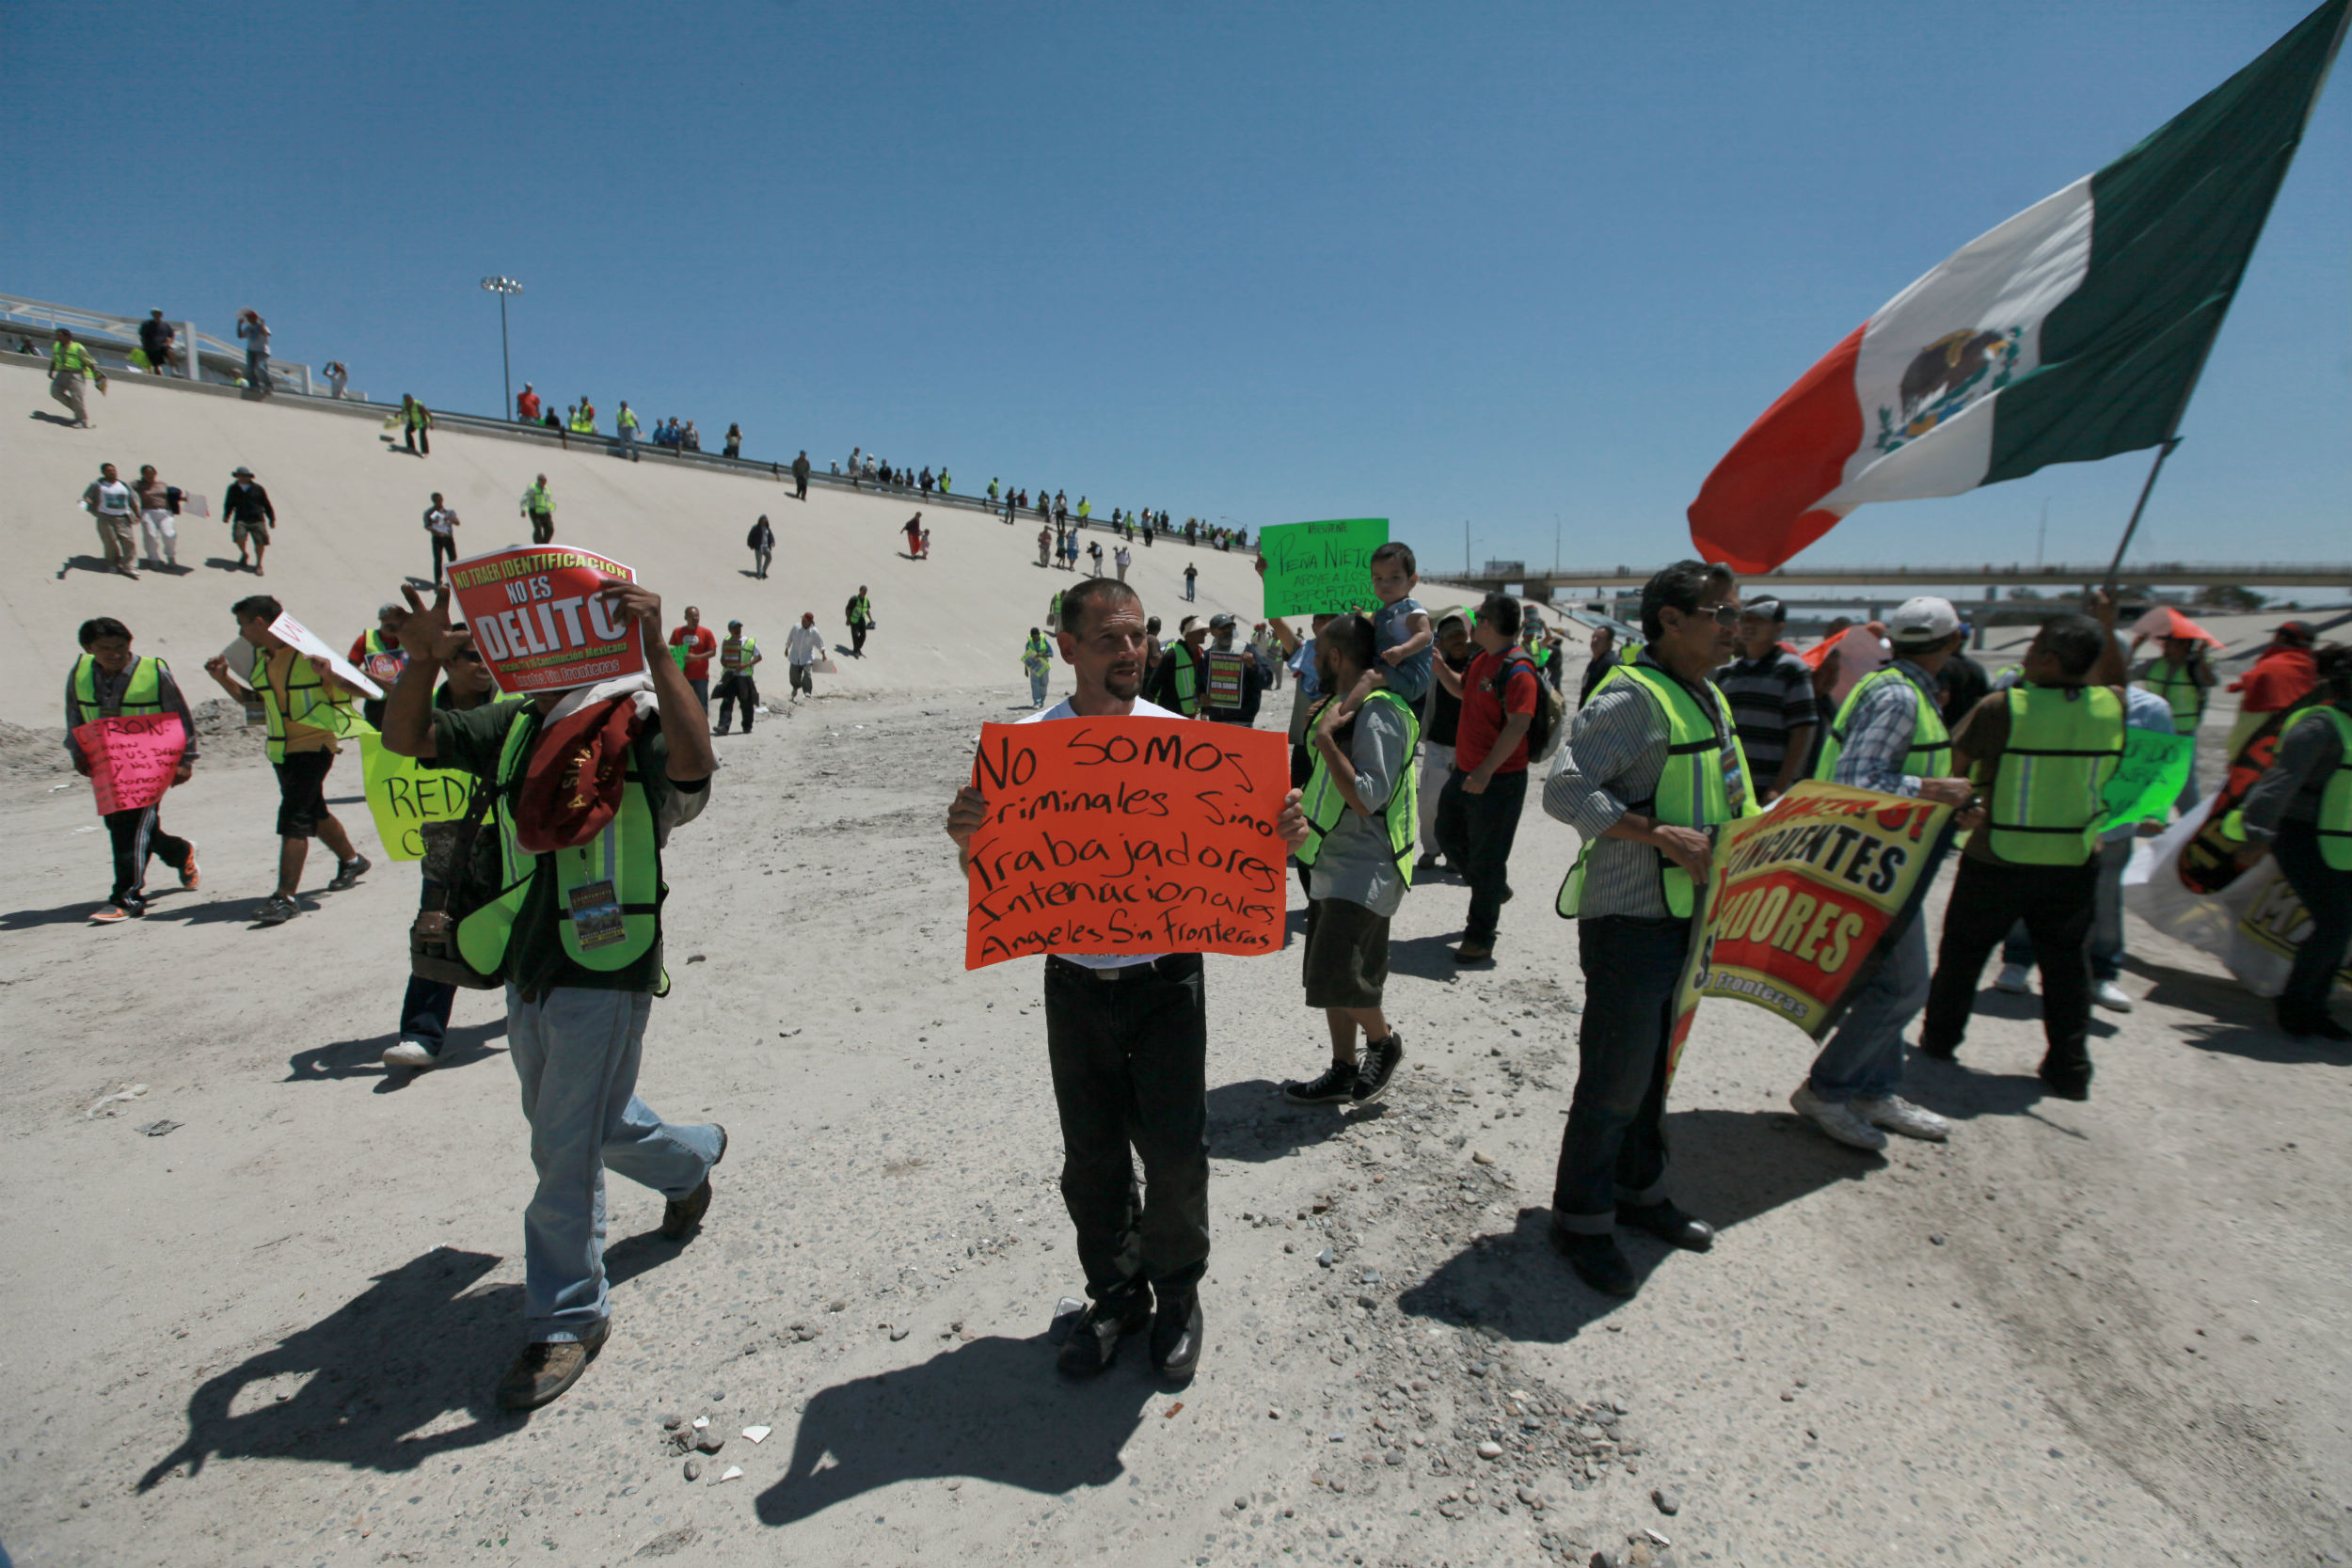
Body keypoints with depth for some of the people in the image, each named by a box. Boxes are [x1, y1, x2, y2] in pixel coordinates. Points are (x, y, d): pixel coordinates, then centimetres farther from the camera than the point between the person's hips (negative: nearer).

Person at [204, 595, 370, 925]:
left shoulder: (308, 653, -14)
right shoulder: (259, 659, 8)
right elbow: (252, 698, 21)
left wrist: (329, 676, -33)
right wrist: (224, 678, 7)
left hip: (313, 745, -9)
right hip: (281, 750, 9)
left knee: (293, 818, -14)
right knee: (313, 813, 21)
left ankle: (285, 897, -13)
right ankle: (351, 860, 42)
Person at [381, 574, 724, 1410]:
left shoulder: (639, 718, -13)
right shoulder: (514, 724, 7)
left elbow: (693, 761, -34)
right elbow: (406, 738, 4)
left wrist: (654, 650, -41)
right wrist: (424, 658, -14)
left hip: (605, 972, -8)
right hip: (529, 969, 8)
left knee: (566, 1152, 0)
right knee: (576, 1121, 26)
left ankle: (566, 1319, 19)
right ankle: (690, 1161, 52)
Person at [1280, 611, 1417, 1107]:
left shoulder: (1376, 715, -17)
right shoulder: (1347, 709, 14)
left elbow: (1368, 799, -24)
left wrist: (1326, 740, -23)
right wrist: (1303, 798, 16)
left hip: (1363, 870, -10)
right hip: (1335, 865, 10)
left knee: (1336, 976, -13)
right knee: (1329, 977, 13)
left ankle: (1384, 1042, 14)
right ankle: (1343, 1072, 25)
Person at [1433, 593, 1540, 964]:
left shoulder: (1517, 670, -19)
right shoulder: (1483, 659, 10)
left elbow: (1518, 725, -27)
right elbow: (1463, 690, 30)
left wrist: (1486, 771, -31)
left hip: (1499, 780, -9)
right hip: (1465, 772, 9)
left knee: (1486, 858, 0)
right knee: (1448, 836, 20)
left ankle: (1481, 937, 13)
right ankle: (1495, 890, 41)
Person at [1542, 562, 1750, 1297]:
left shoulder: (1709, 699, 14)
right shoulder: (1631, 698, -17)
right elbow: (1563, 790, -25)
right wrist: (1660, 835, -28)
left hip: (1685, 915, 9)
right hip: (1629, 920, -9)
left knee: (1655, 1065, 21)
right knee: (1615, 1077, 0)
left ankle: (1638, 1191, 38)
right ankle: (1581, 1218, 17)